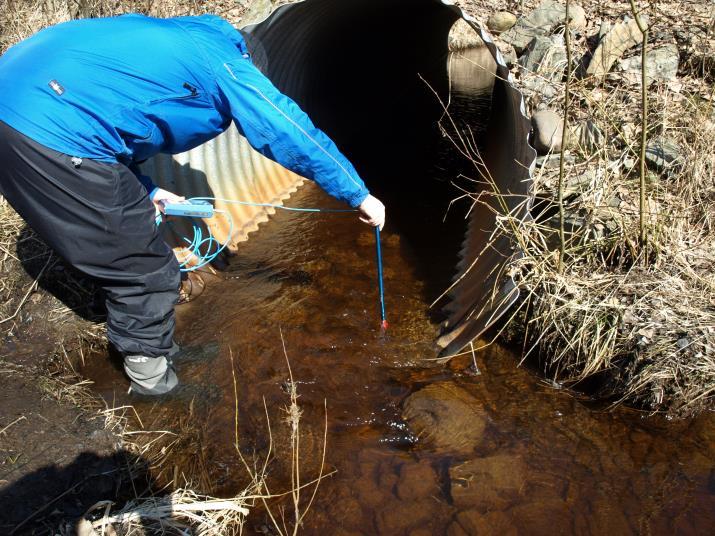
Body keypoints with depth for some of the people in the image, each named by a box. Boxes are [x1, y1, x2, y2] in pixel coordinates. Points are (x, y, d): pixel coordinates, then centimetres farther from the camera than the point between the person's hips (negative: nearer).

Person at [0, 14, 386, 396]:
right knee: (147, 271, 6)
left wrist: (147, 191, 29)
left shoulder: (170, 39, 25)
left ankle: (150, 346, 40)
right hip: (56, 139, -10)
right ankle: (150, 375, 26)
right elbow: (294, 134, 1)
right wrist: (359, 195, 9)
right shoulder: (226, 62, 2)